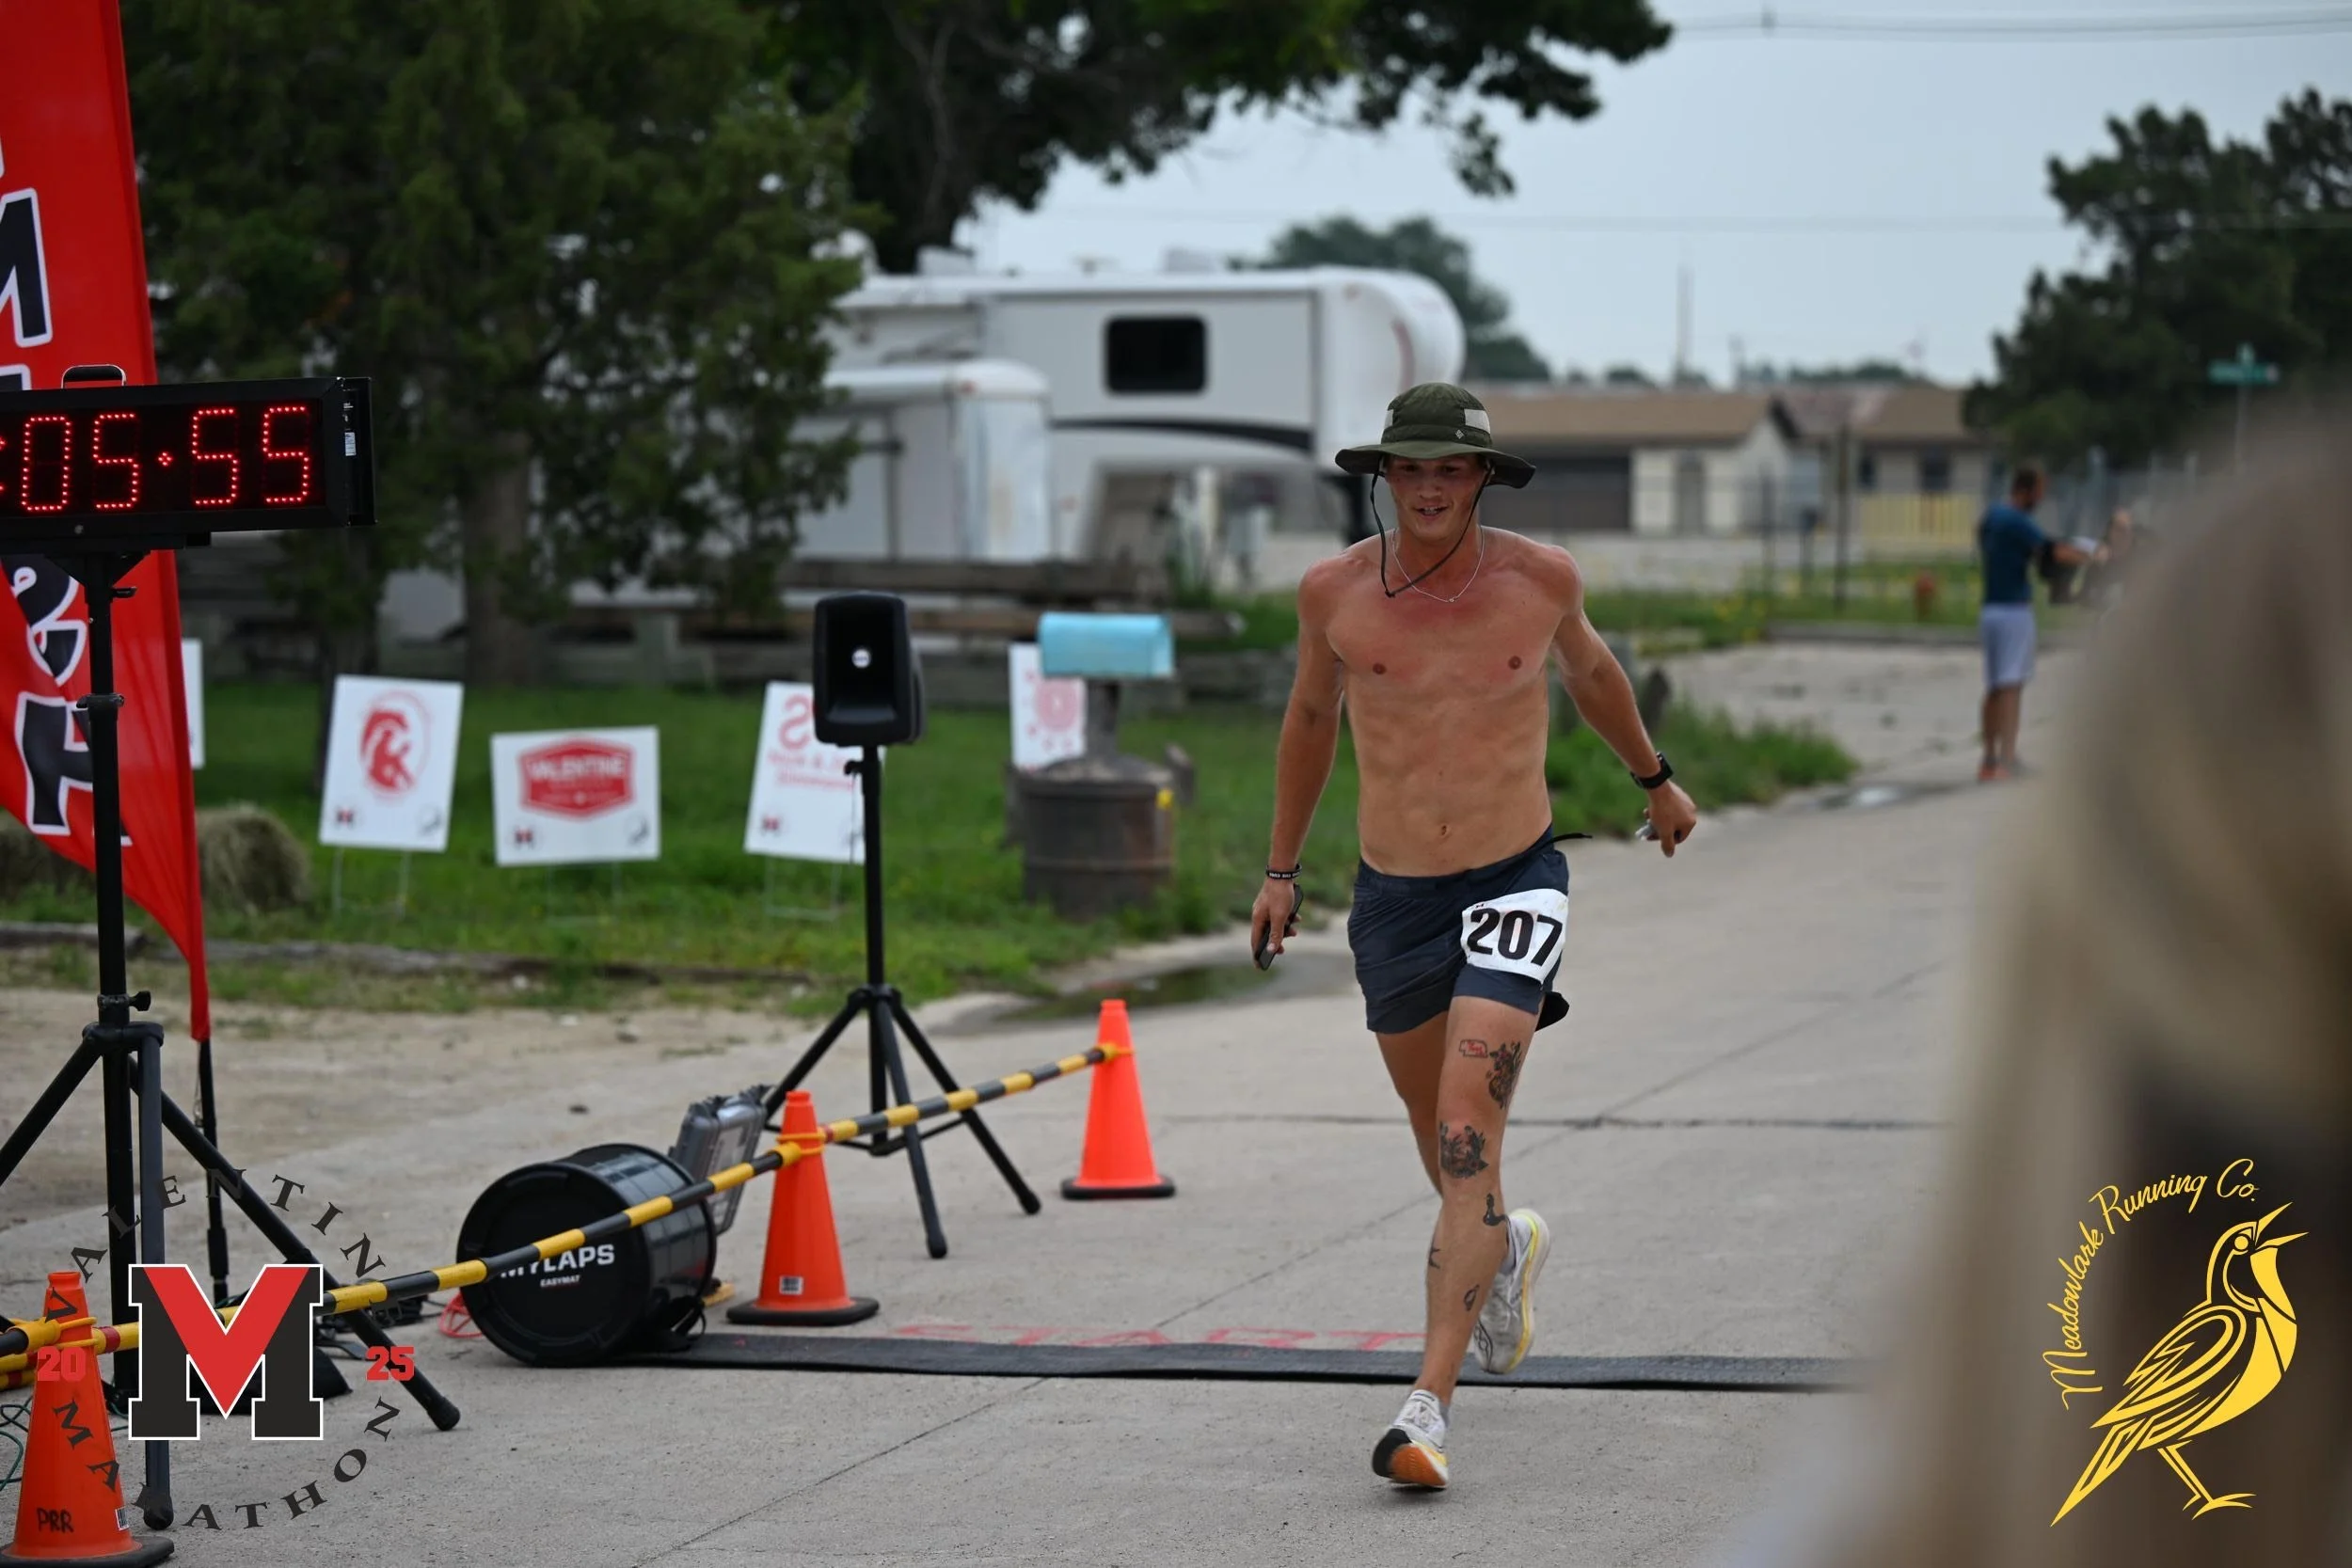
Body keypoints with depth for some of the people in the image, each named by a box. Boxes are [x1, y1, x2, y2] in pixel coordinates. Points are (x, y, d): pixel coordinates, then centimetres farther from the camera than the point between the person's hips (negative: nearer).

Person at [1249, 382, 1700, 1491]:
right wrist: (1280, 868, 18)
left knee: (1467, 1140, -18)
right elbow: (1311, 714, 13)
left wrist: (1655, 779, 30)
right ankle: (1506, 1246, 55)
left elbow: (1587, 667, 16)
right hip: (1392, 899, 3)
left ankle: (1429, 1403, -21)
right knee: (1445, 1145, 20)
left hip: (1514, 888, -2)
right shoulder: (1334, 590, -6)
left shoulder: (1541, 577, -7)